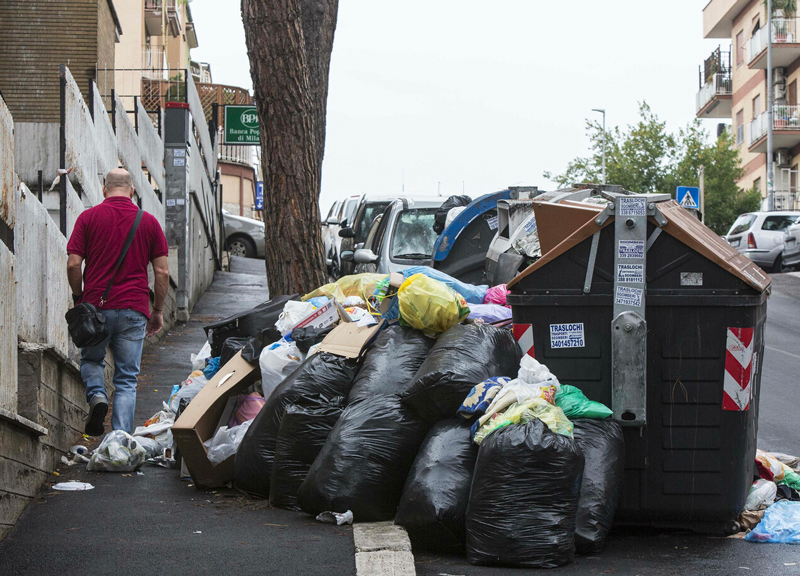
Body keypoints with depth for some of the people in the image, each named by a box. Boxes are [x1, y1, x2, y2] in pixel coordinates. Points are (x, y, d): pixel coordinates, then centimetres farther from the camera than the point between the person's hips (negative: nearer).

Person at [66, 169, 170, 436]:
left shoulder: (89, 217, 1)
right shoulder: (149, 221, 5)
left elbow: (73, 264, -3)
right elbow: (162, 271, 3)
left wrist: (78, 297, 13)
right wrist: (158, 311, 12)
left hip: (96, 306, 0)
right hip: (134, 309, 0)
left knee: (91, 361, 24)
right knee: (126, 379, 5)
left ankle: (96, 396, -5)